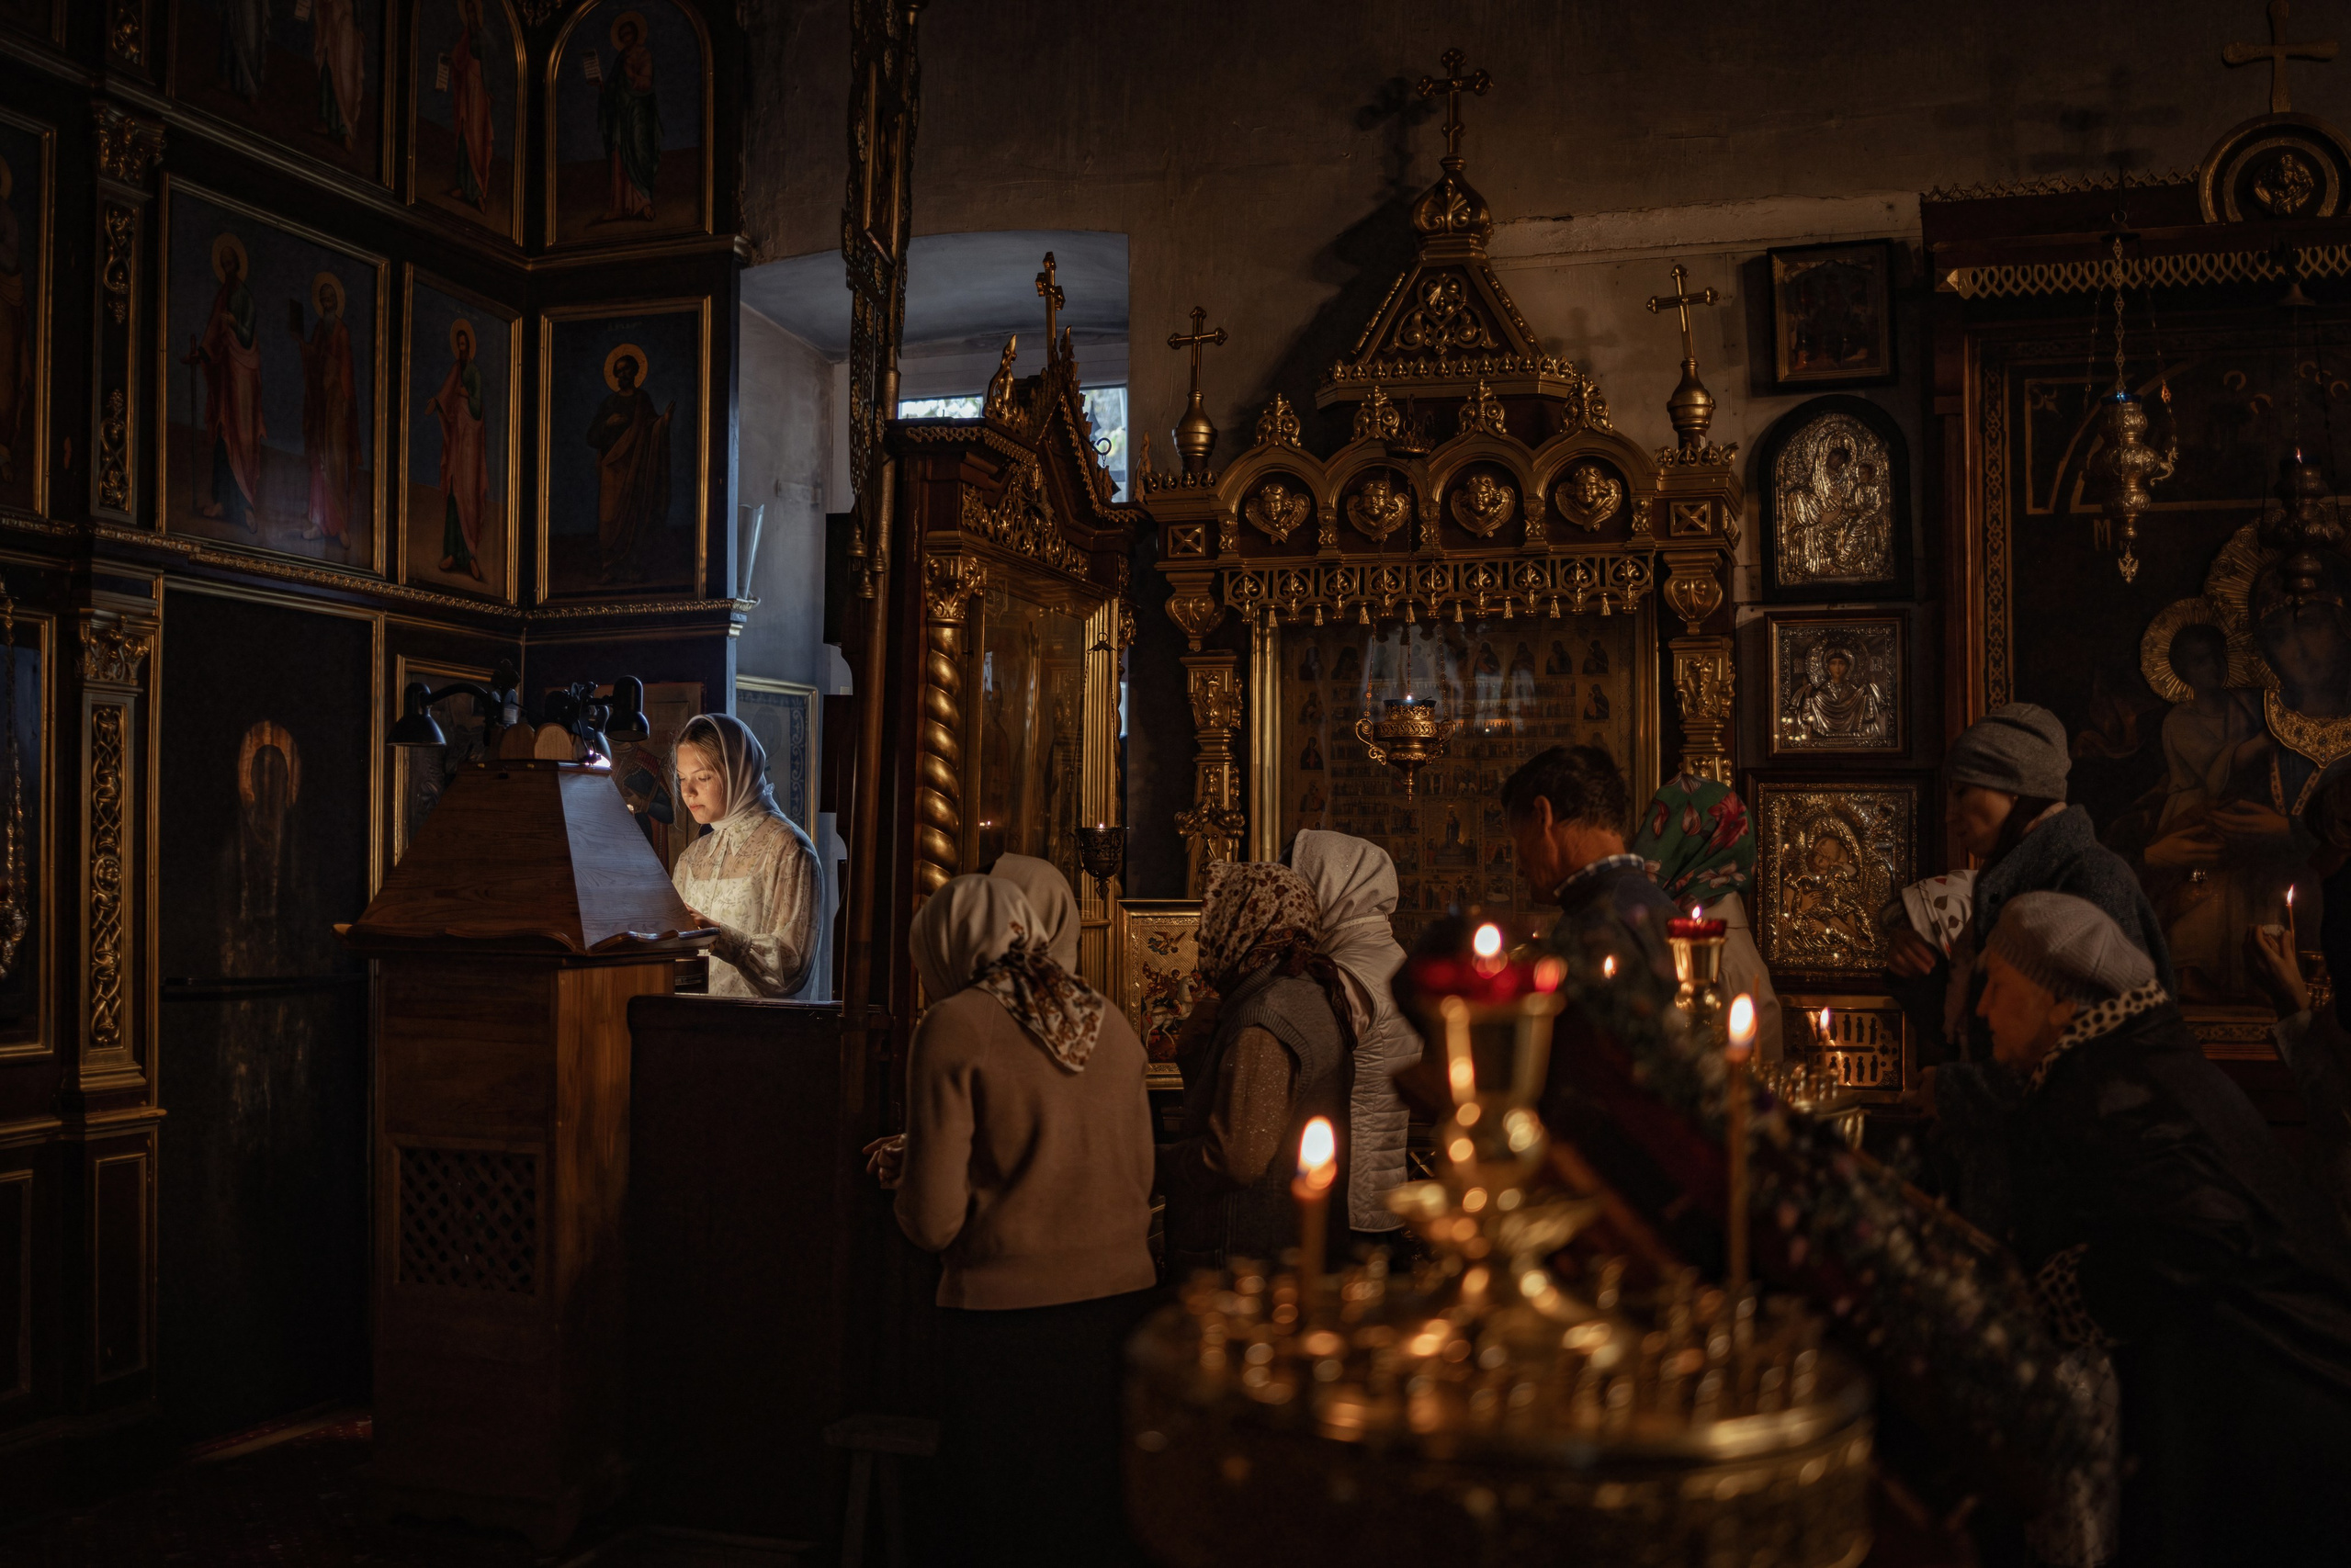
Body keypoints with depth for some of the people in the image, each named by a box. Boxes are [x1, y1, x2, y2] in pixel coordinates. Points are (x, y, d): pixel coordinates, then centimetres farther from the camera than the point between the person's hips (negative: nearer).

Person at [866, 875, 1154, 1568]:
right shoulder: (1110, 1023, 7)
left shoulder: (955, 1026, -9)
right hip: (1122, 1302, 5)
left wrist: (907, 1172, 11)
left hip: (1008, 1315, -5)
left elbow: (934, 1221, -11)